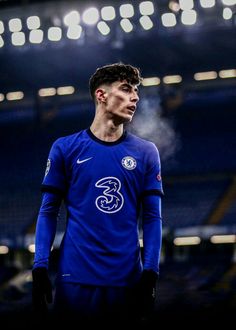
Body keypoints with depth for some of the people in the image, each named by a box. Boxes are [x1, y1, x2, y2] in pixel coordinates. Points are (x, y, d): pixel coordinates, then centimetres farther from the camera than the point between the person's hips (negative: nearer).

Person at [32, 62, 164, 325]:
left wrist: (151, 272, -4)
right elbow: (48, 212, 5)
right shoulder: (65, 148, 4)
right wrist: (40, 267, -4)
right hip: (76, 279, -1)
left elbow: (152, 217, 6)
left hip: (127, 281, 1)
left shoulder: (146, 152, 8)